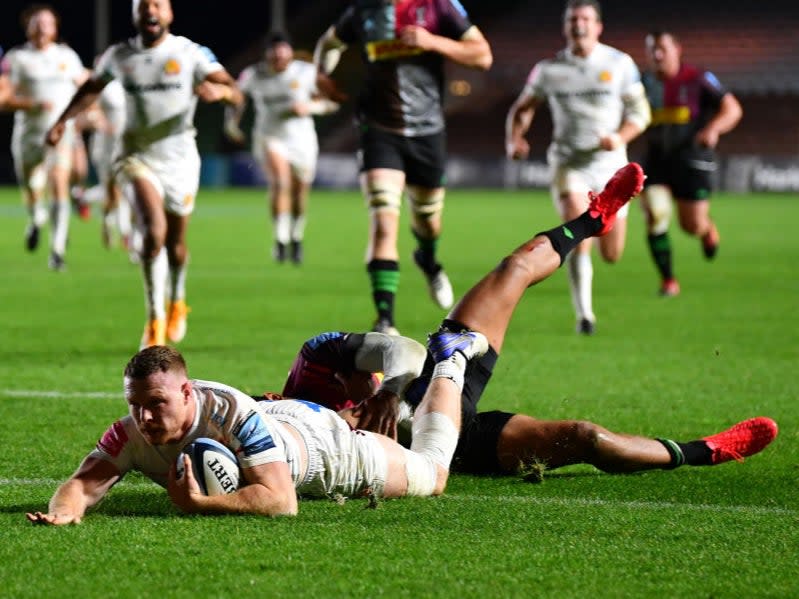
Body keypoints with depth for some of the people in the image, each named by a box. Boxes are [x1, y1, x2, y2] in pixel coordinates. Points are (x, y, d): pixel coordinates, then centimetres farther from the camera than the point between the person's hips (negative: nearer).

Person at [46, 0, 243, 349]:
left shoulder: (191, 53, -7)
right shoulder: (119, 56, 1)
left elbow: (235, 94, -13)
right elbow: (92, 88, 21)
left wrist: (218, 90, -36)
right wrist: (62, 120, 13)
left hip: (180, 159, 0)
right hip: (139, 159, 0)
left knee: (175, 244, 11)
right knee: (155, 230, -23)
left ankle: (177, 302, 43)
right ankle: (155, 317, -14)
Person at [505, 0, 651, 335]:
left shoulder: (620, 64, 0)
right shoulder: (549, 69, 2)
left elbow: (640, 111, 3)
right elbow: (523, 108, 14)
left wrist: (620, 137, -16)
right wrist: (514, 140, -6)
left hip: (609, 163, 1)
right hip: (568, 163, -1)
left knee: (612, 255, 6)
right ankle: (584, 314, -16)